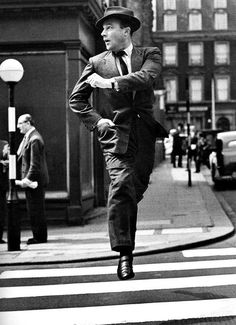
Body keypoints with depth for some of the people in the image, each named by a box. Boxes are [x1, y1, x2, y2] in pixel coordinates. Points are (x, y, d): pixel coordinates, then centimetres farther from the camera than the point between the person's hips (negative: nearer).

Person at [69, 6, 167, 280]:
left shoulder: (149, 55, 9)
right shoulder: (97, 62, 11)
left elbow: (146, 78, -14)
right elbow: (76, 99, 14)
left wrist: (109, 82, -18)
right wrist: (96, 121, 0)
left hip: (144, 133, 2)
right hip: (116, 133, -2)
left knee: (136, 188, 7)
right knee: (122, 184, -19)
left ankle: (125, 240, 30)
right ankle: (124, 254, -17)